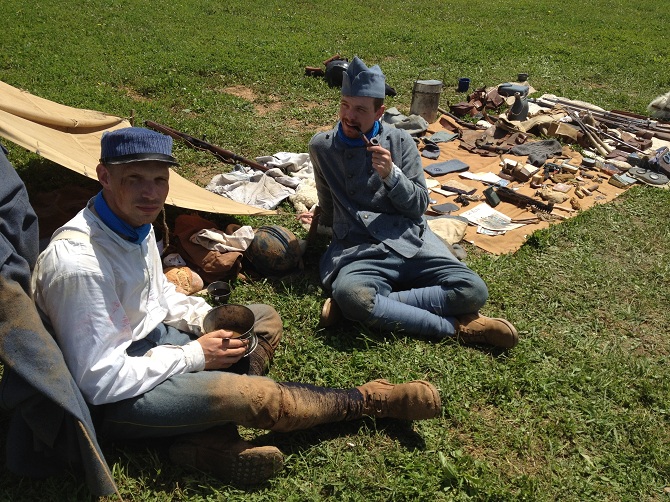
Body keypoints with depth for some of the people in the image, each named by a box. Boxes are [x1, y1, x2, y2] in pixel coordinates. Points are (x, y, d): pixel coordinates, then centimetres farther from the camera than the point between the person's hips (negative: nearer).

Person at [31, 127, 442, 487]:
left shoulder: (136, 221, -3)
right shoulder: (77, 263, -30)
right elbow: (100, 380, -28)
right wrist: (194, 355, -20)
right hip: (110, 400, -9)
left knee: (265, 319, 9)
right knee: (252, 394, -25)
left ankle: (211, 438, -11)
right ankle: (365, 401, 2)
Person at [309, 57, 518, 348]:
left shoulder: (400, 142, 5)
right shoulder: (322, 147, 8)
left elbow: (419, 205, 2)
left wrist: (390, 174, -11)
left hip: (410, 242, 1)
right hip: (358, 249, -1)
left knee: (473, 290, -23)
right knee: (349, 292, -38)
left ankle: (373, 305, -20)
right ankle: (455, 327, -26)